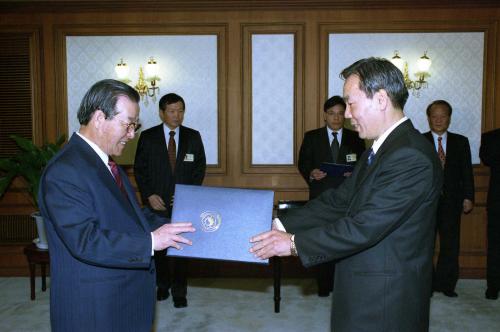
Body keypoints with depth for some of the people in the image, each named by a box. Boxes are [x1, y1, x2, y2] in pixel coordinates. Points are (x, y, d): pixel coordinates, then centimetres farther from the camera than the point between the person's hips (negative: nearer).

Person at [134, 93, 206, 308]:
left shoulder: (193, 137, 5)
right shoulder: (148, 137, 2)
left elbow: (200, 168, 6)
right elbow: (139, 169, 3)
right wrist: (149, 195, -8)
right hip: (157, 202, 0)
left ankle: (179, 291, 10)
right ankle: (162, 285, 27)